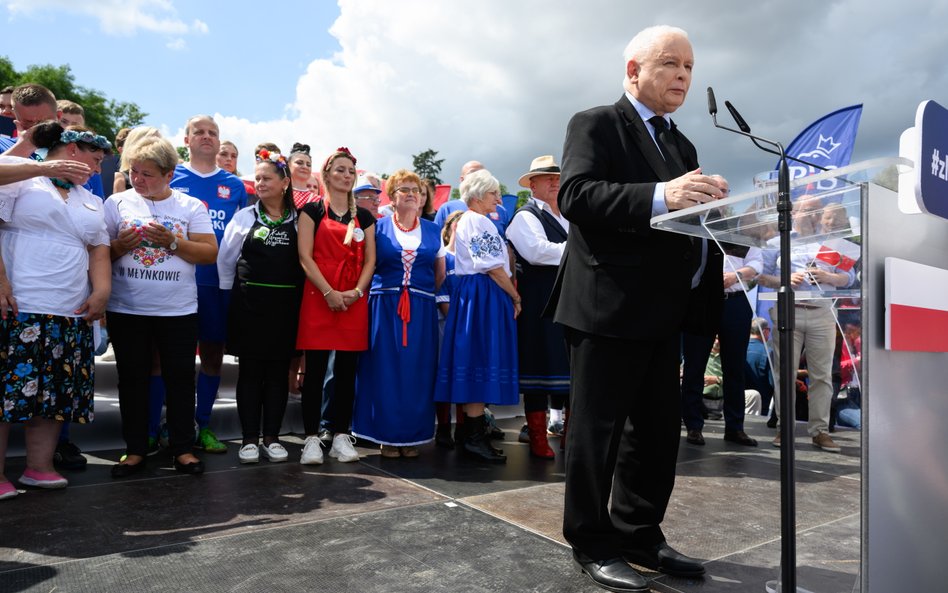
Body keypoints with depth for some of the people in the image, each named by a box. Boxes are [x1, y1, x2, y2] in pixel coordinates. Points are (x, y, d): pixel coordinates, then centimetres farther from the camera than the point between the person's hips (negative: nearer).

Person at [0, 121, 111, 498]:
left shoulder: (91, 201, 21)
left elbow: (99, 248, 17)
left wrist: (101, 290, 2)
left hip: (72, 313, 6)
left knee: (56, 392, 6)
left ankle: (39, 467, 16)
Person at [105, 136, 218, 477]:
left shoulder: (191, 206, 2)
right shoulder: (117, 203, 5)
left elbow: (210, 253, -4)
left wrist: (173, 242, -16)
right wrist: (120, 246, -15)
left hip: (178, 310, -1)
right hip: (126, 310, 1)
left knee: (180, 379, 4)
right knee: (132, 379, 8)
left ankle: (182, 448, 16)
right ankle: (135, 449, 20)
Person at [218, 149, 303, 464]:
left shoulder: (298, 220, 3)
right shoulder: (244, 217, 6)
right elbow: (225, 260, 9)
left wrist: (299, 297, 0)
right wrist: (232, 295, 7)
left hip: (286, 305, 0)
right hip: (249, 304, 0)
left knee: (279, 371, 5)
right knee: (250, 371, 4)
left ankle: (272, 438, 16)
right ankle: (250, 439, 12)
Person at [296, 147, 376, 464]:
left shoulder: (364, 216, 14)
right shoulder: (312, 210, 4)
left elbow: (370, 259, 9)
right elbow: (305, 256, -5)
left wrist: (357, 291, -7)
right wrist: (329, 292, -14)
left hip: (354, 300, 3)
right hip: (318, 297, -3)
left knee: (347, 370, 6)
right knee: (315, 369, -1)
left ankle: (341, 435, 15)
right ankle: (312, 438, 6)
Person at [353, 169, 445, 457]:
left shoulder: (432, 231, 12)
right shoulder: (378, 227, 4)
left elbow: (440, 273, 17)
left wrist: (424, 293, 9)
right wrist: (385, 291, 0)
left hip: (422, 310, 2)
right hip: (385, 307, -2)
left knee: (417, 373, 3)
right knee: (386, 371, 0)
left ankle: (412, 436, 14)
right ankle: (387, 435, 11)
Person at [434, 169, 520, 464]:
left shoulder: (466, 220, 21)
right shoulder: (478, 221, -11)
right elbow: (493, 266, -16)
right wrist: (515, 297, -7)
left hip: (472, 293, 10)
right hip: (482, 294, -10)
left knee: (473, 358, 11)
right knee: (481, 359, -10)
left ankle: (472, 426, 19)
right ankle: (476, 438, -7)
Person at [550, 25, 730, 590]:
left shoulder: (683, 146, 21)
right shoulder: (596, 124, -3)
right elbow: (576, 196, -19)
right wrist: (661, 197, -31)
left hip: (664, 311, 8)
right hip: (608, 306, -8)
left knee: (659, 430, 14)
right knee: (598, 431, 2)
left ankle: (639, 534, 30)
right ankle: (593, 544, 17)